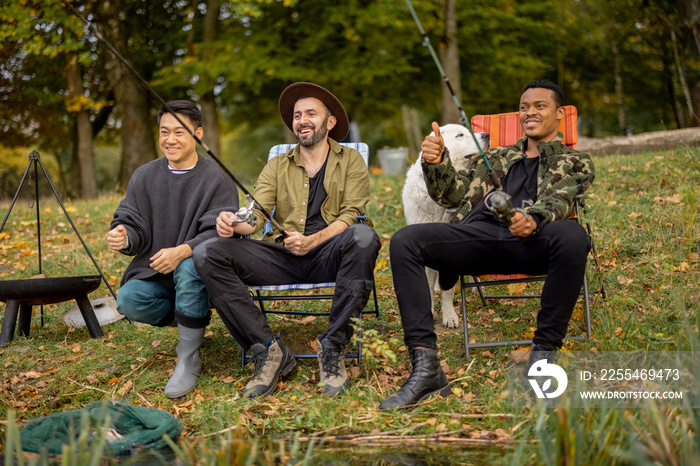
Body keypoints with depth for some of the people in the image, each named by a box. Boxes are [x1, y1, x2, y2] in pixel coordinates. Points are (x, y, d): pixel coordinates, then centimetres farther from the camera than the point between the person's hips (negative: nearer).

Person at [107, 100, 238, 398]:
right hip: (153, 274, 4)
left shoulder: (216, 179, -4)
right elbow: (133, 225, 5)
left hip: (200, 270, -3)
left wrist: (183, 251, -35)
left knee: (190, 268, -38)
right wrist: (123, 237, -21)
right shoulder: (144, 177, 10)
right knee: (127, 300, -27)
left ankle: (188, 359, -22)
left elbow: (219, 234, -15)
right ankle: (192, 321, 4)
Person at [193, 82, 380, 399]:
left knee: (363, 237, -37)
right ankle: (268, 350, -20)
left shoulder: (350, 161, 13)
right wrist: (233, 224, -18)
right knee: (207, 253, -20)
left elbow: (350, 216, -2)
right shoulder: (277, 167, 20)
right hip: (282, 258, 3)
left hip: (329, 255, -2)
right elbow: (255, 214, 7)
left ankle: (333, 347, -27)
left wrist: (313, 240, -21)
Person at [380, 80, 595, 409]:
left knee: (571, 236, -39)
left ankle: (542, 357, -24)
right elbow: (452, 194, 25)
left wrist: (533, 220, -23)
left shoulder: (575, 162, 25)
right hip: (479, 232, 3)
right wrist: (436, 162, 2)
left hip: (531, 242, -3)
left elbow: (559, 199, 1)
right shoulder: (496, 158, 37)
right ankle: (425, 368, -28)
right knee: (404, 241, -23)